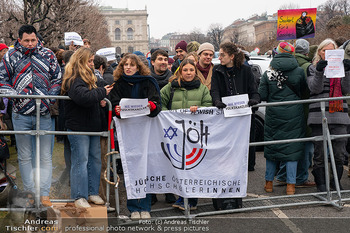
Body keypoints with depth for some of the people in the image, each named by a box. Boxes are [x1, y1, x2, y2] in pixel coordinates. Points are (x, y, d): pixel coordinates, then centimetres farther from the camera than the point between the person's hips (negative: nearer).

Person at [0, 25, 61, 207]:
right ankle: (30, 192, 19)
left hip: (44, 114, 0)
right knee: (25, 157, 8)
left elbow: (57, 79, 7)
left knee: (45, 156, 2)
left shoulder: (48, 55, 5)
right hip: (21, 115, 0)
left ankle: (44, 194, 9)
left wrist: (49, 99, -6)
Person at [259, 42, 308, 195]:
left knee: (271, 146, 12)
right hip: (293, 115, -1)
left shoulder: (268, 73, -4)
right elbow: (304, 90, 8)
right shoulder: (299, 71, -5)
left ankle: (269, 182, 20)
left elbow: (262, 96, -4)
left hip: (273, 115, 1)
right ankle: (290, 185, 8)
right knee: (292, 147, 5)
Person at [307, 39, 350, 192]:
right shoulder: (313, 68, 10)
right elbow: (315, 88, -5)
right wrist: (319, 71, -19)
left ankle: (336, 183, 18)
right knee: (320, 154, 0)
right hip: (319, 117, -2)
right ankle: (321, 184, 10)